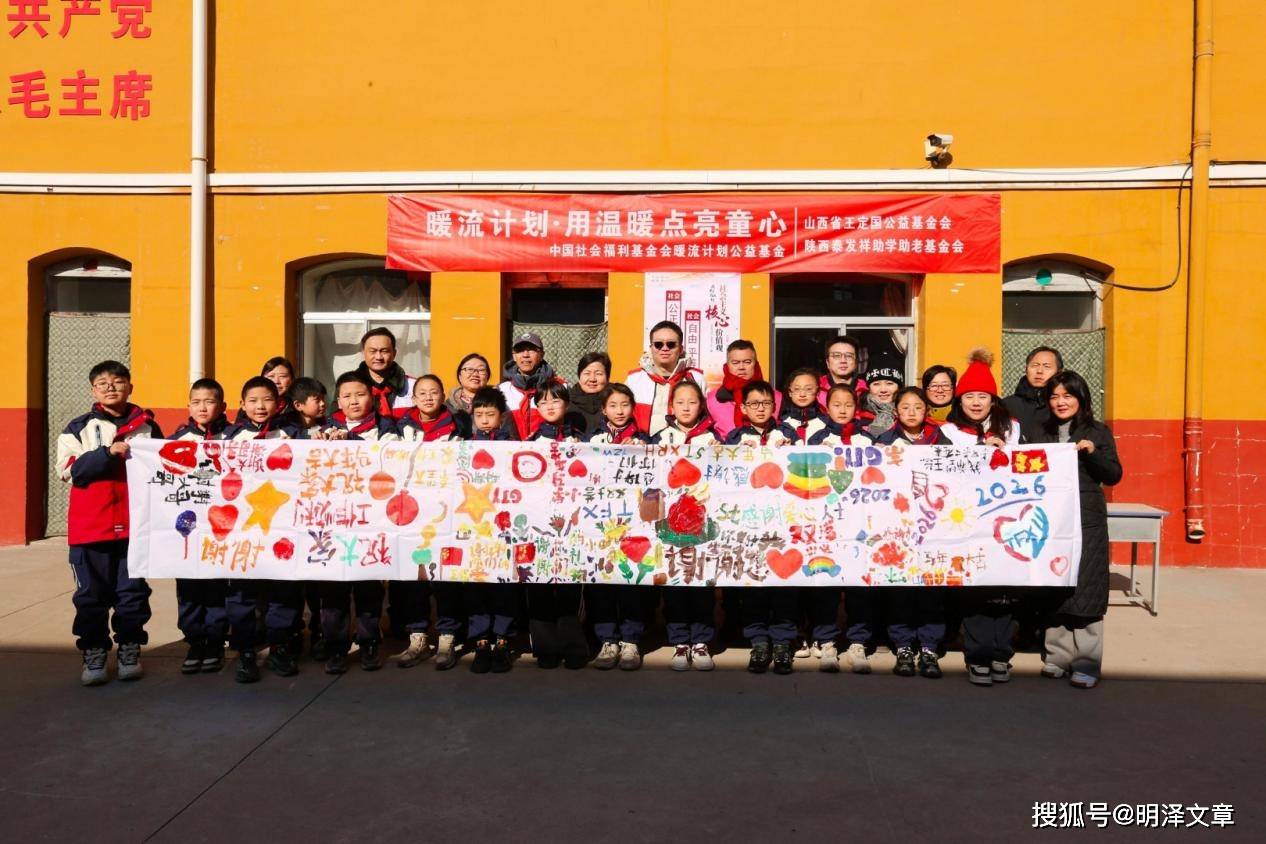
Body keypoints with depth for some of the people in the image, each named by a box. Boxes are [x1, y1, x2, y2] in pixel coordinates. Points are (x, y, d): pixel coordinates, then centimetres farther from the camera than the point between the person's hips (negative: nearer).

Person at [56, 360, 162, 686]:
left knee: (133, 590, 7)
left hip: (135, 524, 1)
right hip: (90, 525, -1)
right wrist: (109, 453, -17)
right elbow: (69, 469, -8)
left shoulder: (147, 426, 9)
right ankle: (93, 653, 15)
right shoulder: (79, 428, 5)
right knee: (92, 593, 5)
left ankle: (130, 649, 19)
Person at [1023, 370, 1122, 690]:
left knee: (1084, 588, -4)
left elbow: (1113, 476, 1)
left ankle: (1086, 662, 1)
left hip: (1086, 521, -2)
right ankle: (1058, 656, 12)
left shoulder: (1098, 433, 5)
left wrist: (1092, 452, -14)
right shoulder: (1035, 431, 11)